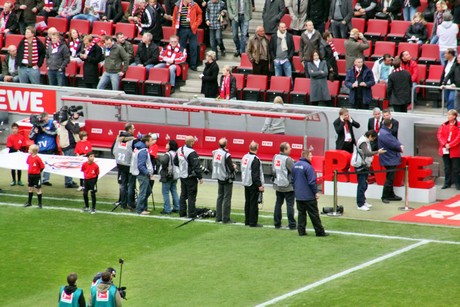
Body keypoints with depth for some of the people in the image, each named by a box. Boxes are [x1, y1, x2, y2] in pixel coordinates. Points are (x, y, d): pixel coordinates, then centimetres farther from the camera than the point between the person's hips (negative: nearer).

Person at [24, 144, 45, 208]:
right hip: (30, 175, 7)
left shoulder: (38, 158, -19)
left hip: (36, 176, -7)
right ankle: (29, 202, 27)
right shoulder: (29, 157, 1)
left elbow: (42, 167, -13)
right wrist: (29, 171, 13)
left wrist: (38, 172, -6)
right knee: (30, 188, 16)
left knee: (38, 189, 1)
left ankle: (40, 204, 8)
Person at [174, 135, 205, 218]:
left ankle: (182, 212, 19)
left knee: (183, 195, 15)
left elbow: (175, 162, 17)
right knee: (191, 196, -2)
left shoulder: (180, 150, 4)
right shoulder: (191, 153, -22)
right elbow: (196, 166, -21)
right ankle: (192, 214, -1)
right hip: (190, 177, -8)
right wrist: (200, 177, -14)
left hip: (182, 176, 8)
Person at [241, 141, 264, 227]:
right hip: (253, 185, -9)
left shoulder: (245, 157, 8)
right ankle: (253, 222, -3)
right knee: (253, 203, -4)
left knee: (247, 203, 15)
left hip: (246, 184, 9)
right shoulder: (255, 159, -19)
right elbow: (255, 174, -22)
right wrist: (259, 185, -18)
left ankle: (247, 221, 20)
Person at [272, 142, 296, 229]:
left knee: (278, 203, 12)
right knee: (289, 204, -2)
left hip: (278, 185, 6)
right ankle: (292, 224, -1)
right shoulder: (287, 159, -18)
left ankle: (277, 223, 14)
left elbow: (273, 170, 9)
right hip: (288, 186, -6)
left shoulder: (275, 157, 3)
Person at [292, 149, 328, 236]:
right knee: (314, 214, 1)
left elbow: (293, 179, 15)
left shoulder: (295, 165, 6)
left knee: (301, 213, 11)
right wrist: (316, 192, -9)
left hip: (298, 195, 7)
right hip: (309, 196, -7)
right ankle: (319, 232, 6)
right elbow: (312, 182, -19)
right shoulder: (308, 167, -19)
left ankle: (301, 231, 9)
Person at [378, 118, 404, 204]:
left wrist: (400, 145, -10)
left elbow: (394, 140, 8)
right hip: (389, 160, -10)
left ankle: (391, 195, 24)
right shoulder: (385, 134, -22)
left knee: (391, 177, 16)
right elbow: (393, 144, -21)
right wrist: (400, 148, -3)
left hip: (390, 159, 10)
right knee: (390, 178, -5)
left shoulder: (384, 132, 10)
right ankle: (385, 197, -1)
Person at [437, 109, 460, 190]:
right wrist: (444, 144, -13)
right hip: (445, 150, 4)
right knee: (447, 167, 11)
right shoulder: (444, 125, 7)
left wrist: (450, 145, -19)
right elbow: (439, 135, 1)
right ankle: (447, 183, 18)